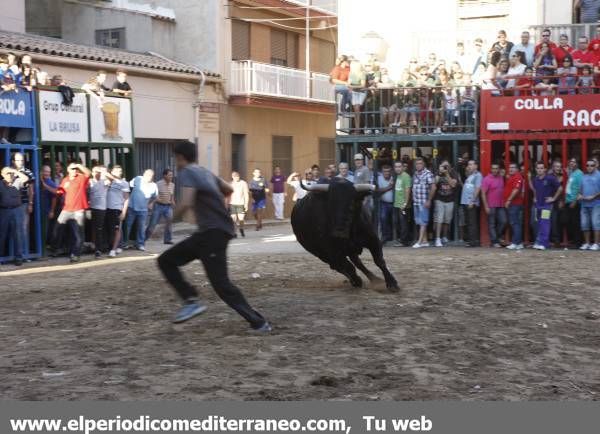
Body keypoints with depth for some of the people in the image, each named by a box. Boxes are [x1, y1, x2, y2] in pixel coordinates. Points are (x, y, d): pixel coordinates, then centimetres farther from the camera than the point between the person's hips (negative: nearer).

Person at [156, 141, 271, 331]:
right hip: (207, 231, 9)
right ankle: (191, 301, 1)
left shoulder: (187, 173, -9)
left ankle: (259, 323, -5)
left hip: (214, 232, -9)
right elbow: (229, 190, 28)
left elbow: (186, 203, -23)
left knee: (221, 284, -9)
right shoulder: (205, 172, 17)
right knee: (165, 260, 10)